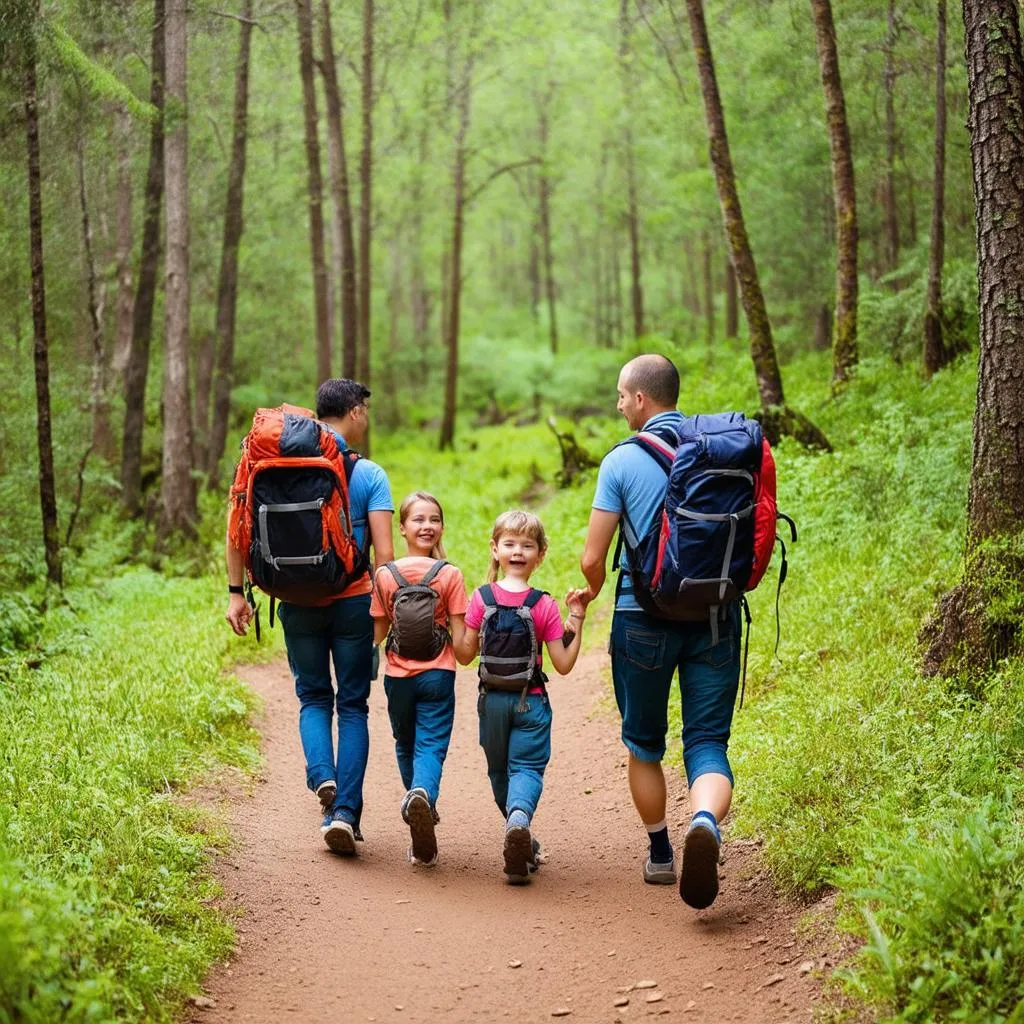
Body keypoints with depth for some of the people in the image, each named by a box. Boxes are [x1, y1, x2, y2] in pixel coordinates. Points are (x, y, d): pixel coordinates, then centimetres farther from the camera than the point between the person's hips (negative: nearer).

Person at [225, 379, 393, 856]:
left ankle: (322, 776, -8)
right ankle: (345, 810, 1)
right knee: (352, 704, 9)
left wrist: (237, 592, 2)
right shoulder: (368, 474, -5)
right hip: (352, 601, -2)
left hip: (297, 602, 2)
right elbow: (384, 552, -11)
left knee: (313, 698, 18)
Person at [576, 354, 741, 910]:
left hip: (645, 617, -2)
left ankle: (659, 854, 27)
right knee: (707, 741, 3)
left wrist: (593, 590, 16)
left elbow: (592, 559, -6)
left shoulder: (622, 461, -6)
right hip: (716, 615, 2)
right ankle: (705, 822, -27)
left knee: (644, 743, 17)